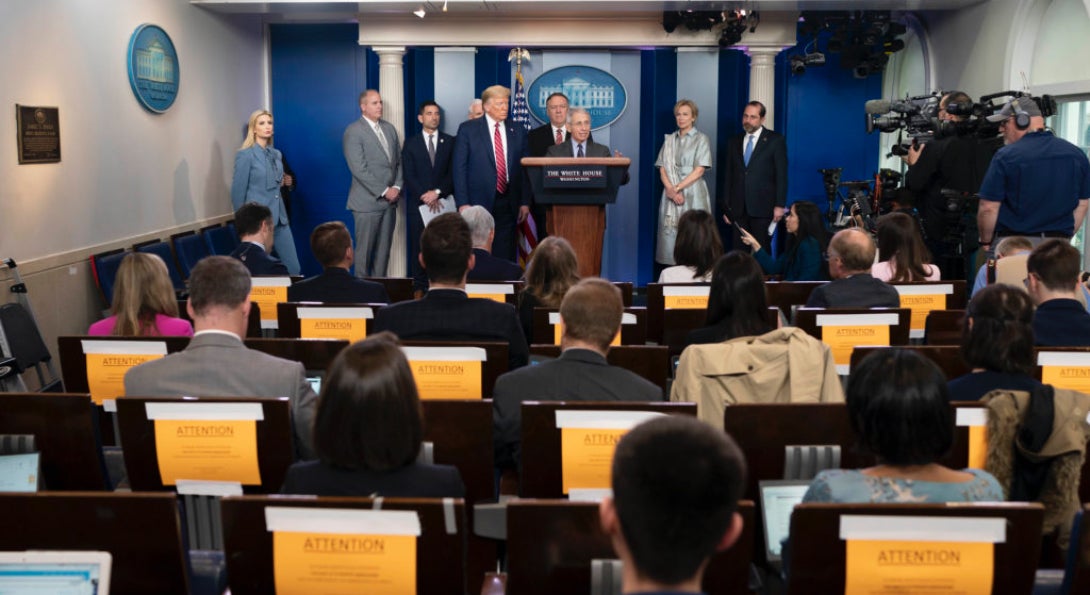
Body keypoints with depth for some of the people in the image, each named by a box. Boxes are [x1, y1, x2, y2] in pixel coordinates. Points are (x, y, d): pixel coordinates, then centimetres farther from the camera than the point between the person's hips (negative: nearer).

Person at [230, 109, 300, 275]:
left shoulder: (276, 154, 13)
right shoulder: (245, 155, -7)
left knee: (293, 267, 2)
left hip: (279, 217, 6)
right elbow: (238, 191, -6)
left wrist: (283, 182, 6)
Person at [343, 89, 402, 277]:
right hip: (368, 201, -6)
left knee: (384, 249, 7)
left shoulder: (389, 128, 14)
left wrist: (397, 187, 0)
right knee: (365, 251, 0)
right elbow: (359, 169, -14)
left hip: (390, 200, 6)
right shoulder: (353, 131, -7)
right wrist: (384, 191, -14)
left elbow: (399, 161, 15)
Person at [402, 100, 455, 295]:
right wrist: (425, 196, -11)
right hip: (419, 203, 0)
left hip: (443, 202, 0)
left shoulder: (450, 142, 9)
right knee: (419, 246, 0)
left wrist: (438, 192, -11)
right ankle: (420, 287, 6)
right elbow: (409, 176, 2)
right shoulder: (411, 144, 10)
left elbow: (453, 173, 2)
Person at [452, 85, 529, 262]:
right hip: (479, 202, -3)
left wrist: (525, 202, 4)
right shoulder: (468, 129, 2)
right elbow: (459, 168, -1)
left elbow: (524, 169, 12)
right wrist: (463, 203, -9)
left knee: (505, 257, 2)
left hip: (508, 203, 3)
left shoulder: (518, 131, 11)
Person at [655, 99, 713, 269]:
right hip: (670, 194, 4)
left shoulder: (701, 139, 3)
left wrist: (677, 188, -12)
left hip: (693, 195, -3)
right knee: (670, 234, -2)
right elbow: (662, 168, 8)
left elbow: (699, 170, -6)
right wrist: (670, 189, -9)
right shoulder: (669, 139, 15)